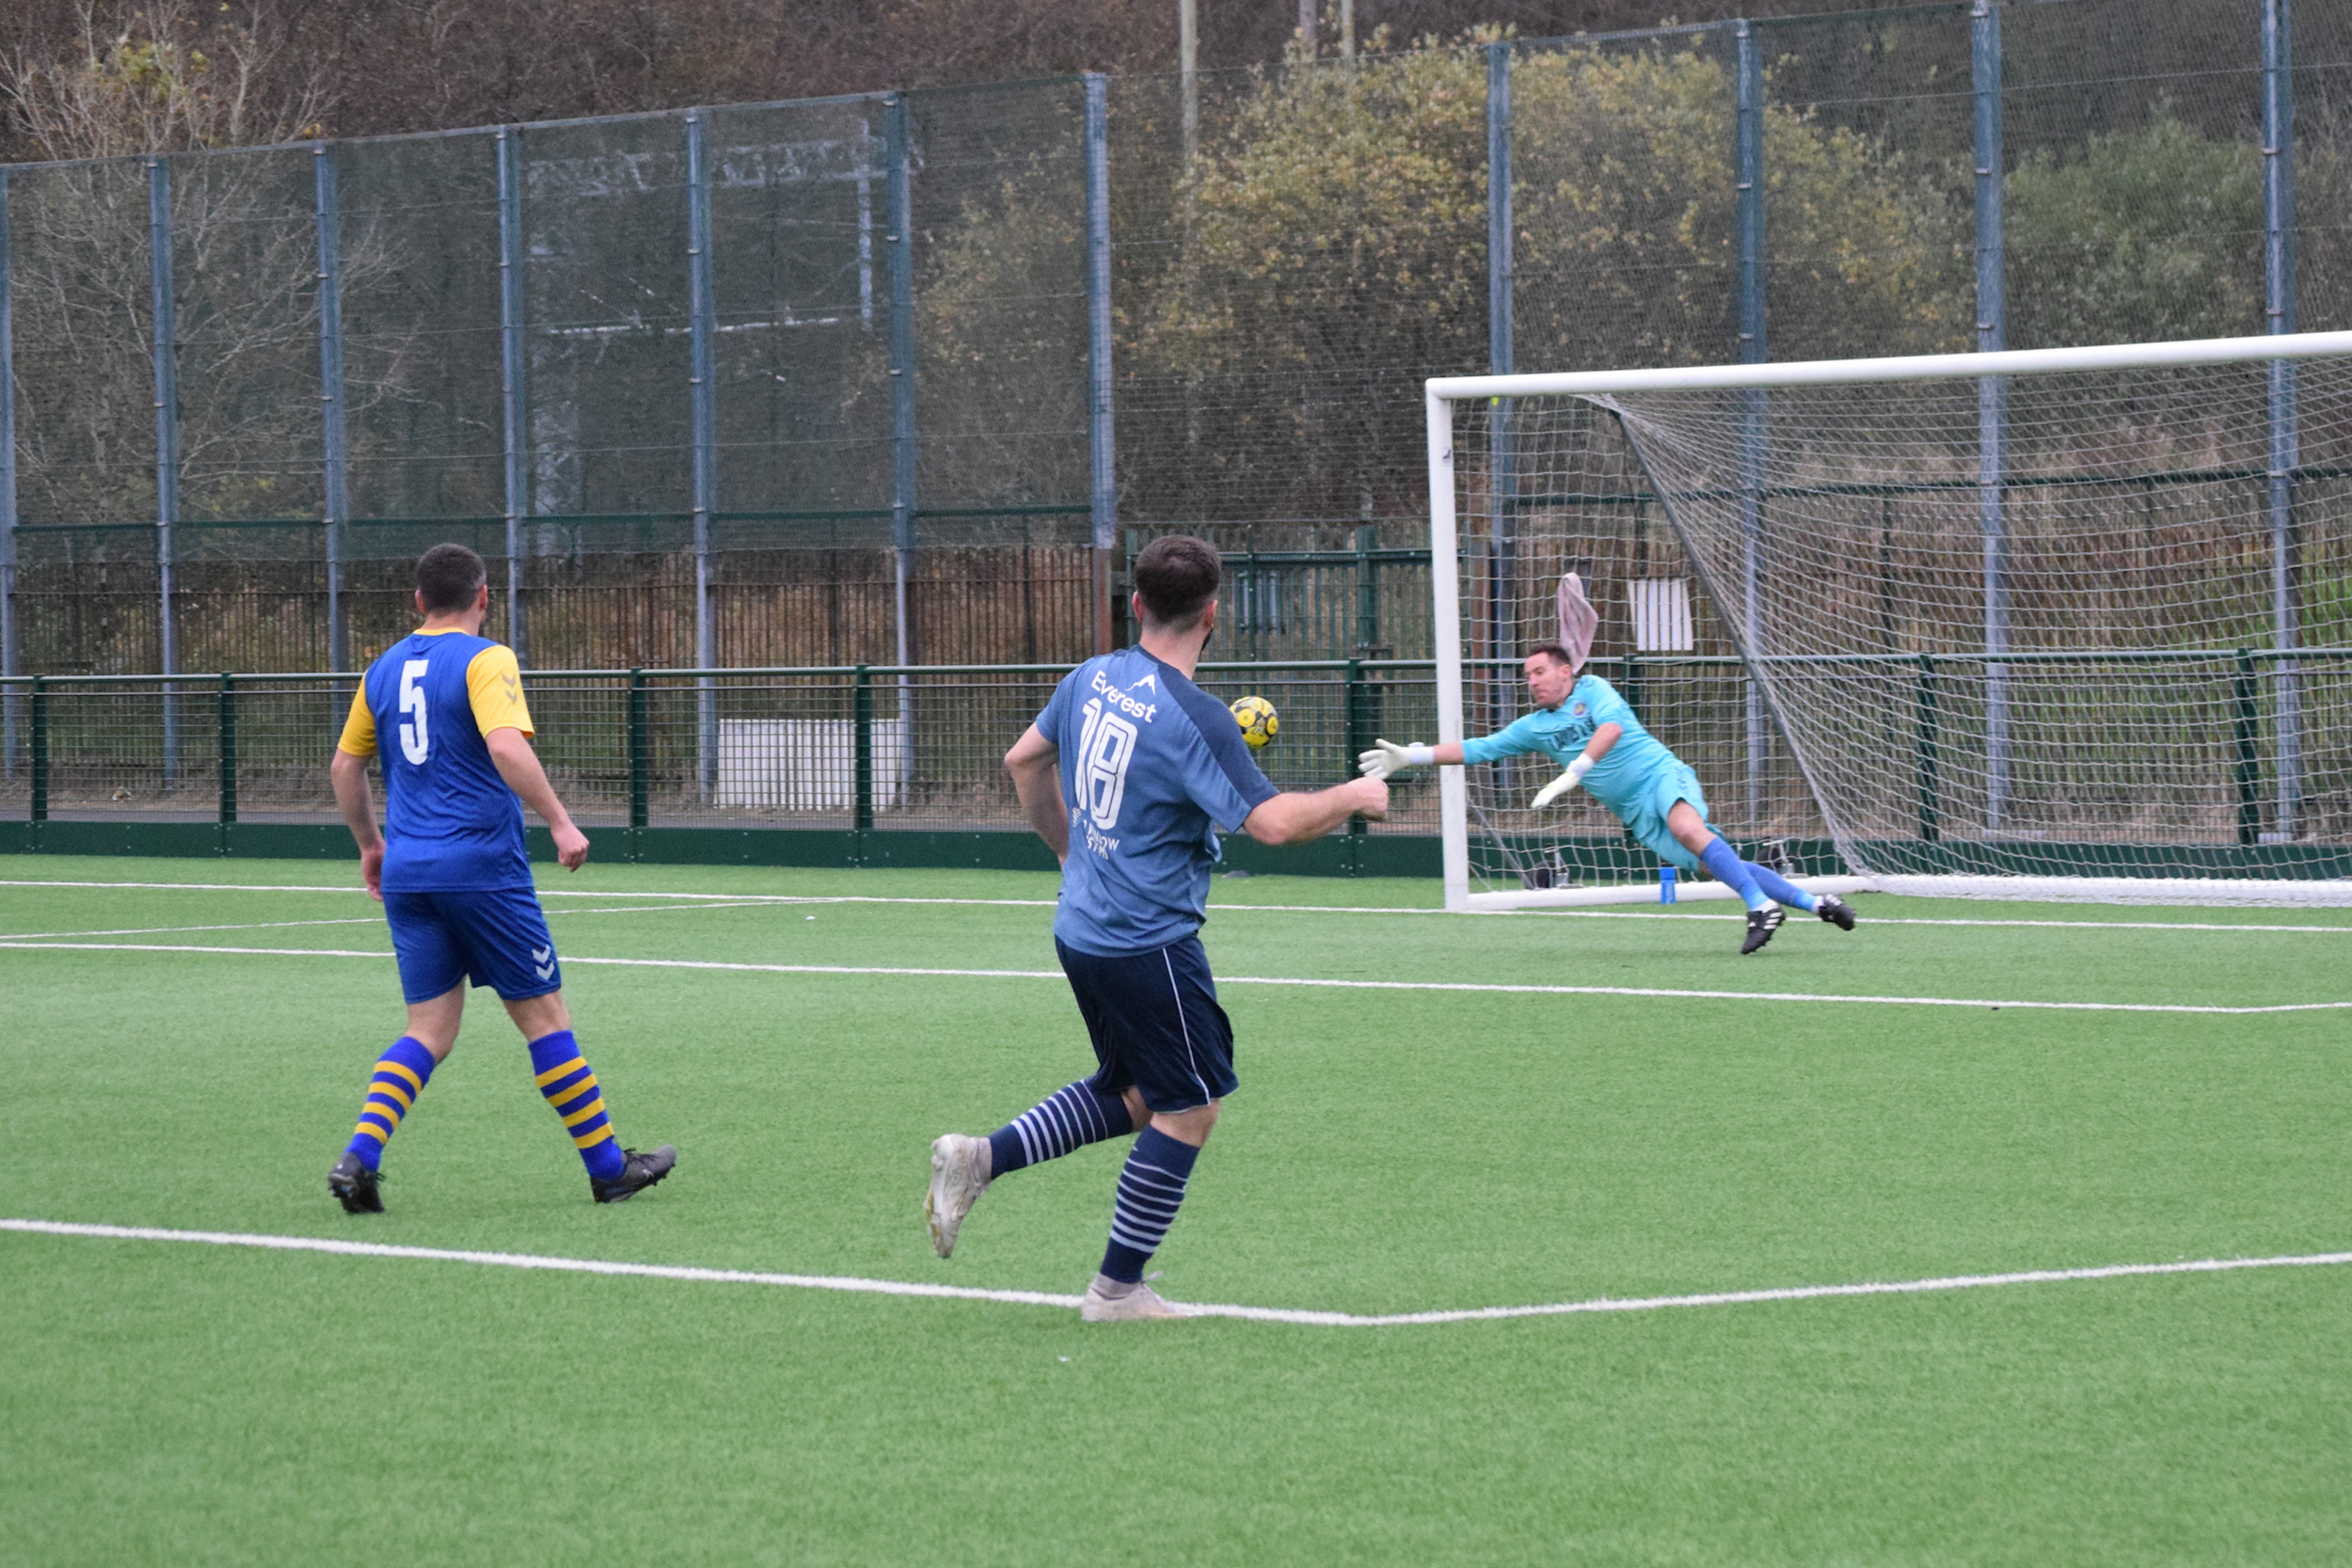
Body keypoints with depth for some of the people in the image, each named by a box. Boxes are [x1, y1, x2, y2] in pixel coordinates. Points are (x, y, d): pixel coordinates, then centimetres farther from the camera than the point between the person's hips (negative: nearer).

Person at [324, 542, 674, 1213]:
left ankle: (359, 1157, -12)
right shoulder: (485, 660, -8)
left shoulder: (385, 669, 13)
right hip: (481, 867, -6)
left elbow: (344, 765, 19)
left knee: (430, 1030, 7)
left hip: (407, 873, 6)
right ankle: (609, 1167, 12)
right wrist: (560, 823, -21)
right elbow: (506, 746, -24)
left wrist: (371, 844, 30)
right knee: (545, 1017, 4)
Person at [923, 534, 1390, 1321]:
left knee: (1132, 1095, 21)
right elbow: (1274, 821, -25)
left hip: (1083, 926, 8)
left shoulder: (1093, 678, 3)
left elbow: (1023, 760, 18)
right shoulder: (1195, 718, -21)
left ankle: (981, 1159, 9)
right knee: (1188, 1110, 4)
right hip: (1149, 944, -8)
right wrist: (1352, 798, -7)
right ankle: (1118, 1288, 10)